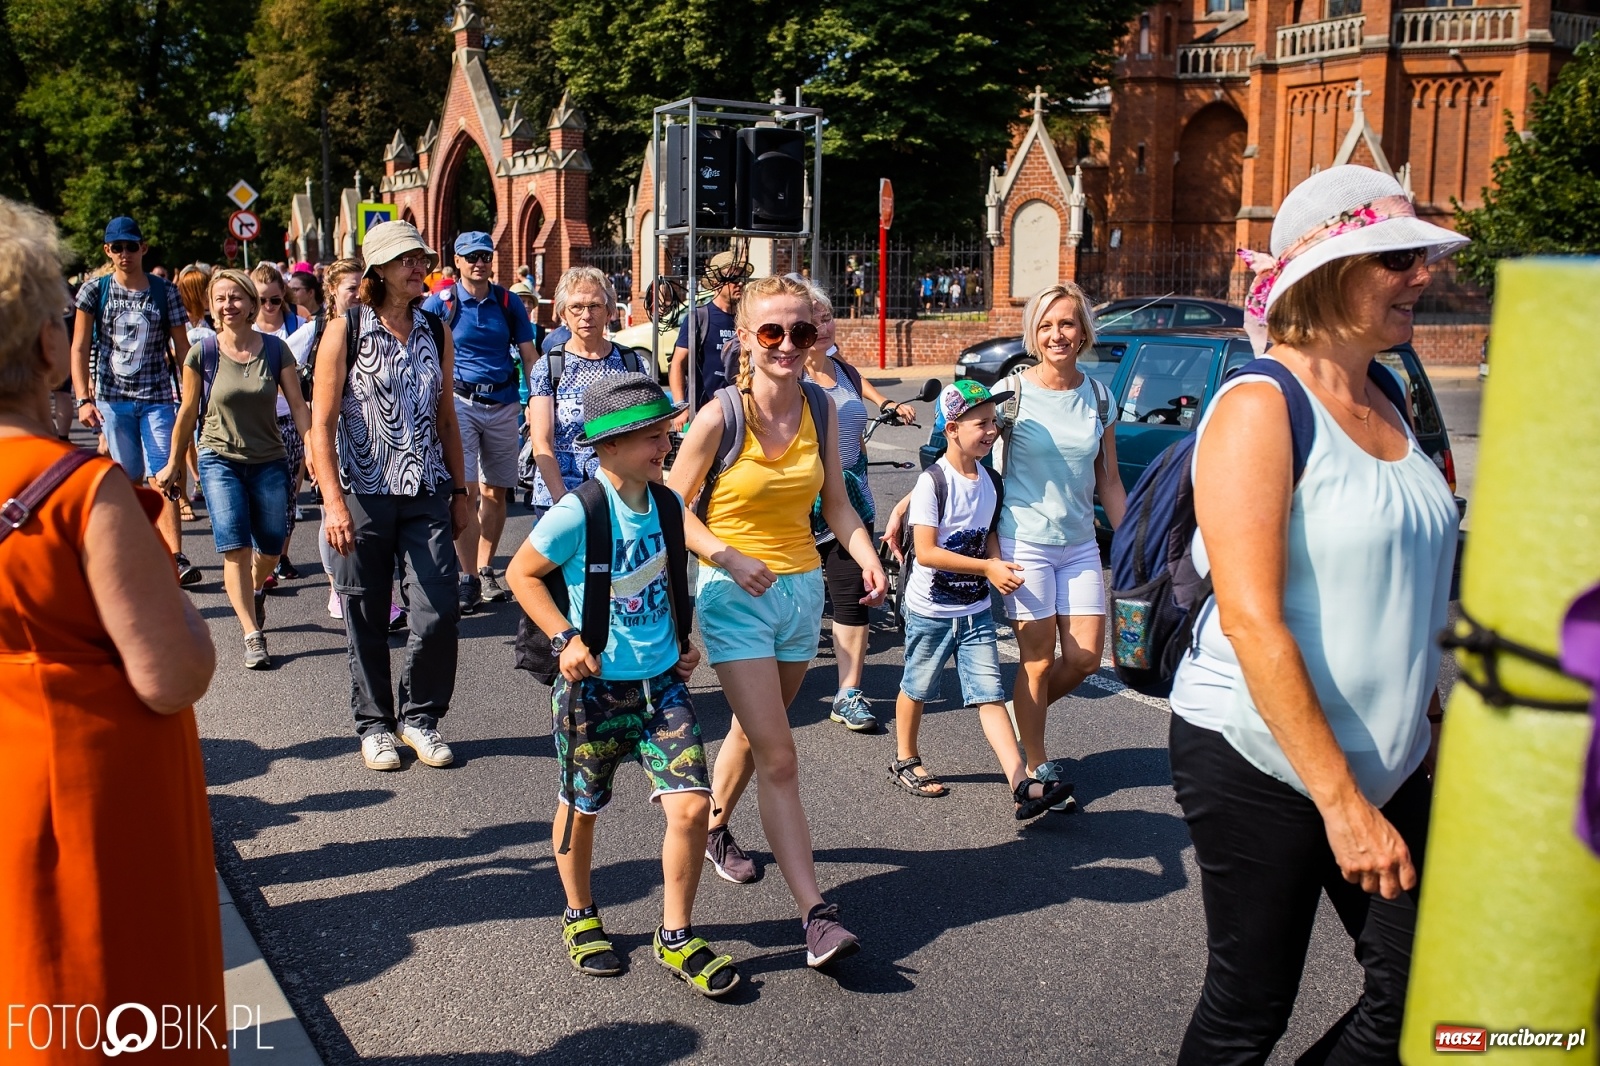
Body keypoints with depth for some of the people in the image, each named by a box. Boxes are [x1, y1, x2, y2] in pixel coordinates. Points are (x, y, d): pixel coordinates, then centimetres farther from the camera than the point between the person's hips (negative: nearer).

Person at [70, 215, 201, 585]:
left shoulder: (165, 292, 3)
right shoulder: (95, 291, 3)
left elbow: (182, 348, 5)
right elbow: (79, 349, 1)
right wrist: (83, 399, -9)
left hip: (157, 398, -1)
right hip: (112, 398, 1)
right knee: (130, 479, 8)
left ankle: (176, 557, -18)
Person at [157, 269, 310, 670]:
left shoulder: (275, 349, -4)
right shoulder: (202, 354, -5)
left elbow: (297, 404, -4)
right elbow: (188, 412, 4)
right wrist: (174, 464, 10)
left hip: (269, 461, 2)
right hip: (220, 460, -1)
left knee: (271, 545, 9)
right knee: (234, 547, -13)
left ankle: (255, 591, 44)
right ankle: (253, 636, -11)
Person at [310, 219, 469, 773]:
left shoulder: (436, 332, 9)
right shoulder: (346, 331, -3)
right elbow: (321, 423, -5)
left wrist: (459, 491, 12)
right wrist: (333, 502, -13)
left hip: (426, 495, 3)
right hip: (364, 495, -3)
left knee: (439, 613, -4)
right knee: (367, 620, 6)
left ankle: (419, 716, 16)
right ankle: (374, 723, 24)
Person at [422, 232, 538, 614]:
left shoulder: (508, 302, 8)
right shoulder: (442, 302, 0)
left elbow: (529, 356, 10)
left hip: (504, 404, 3)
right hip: (460, 402, -3)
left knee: (496, 493, 7)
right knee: (466, 491, -11)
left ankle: (486, 572, 19)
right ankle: (468, 578, -4)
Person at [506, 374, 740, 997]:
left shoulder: (666, 503, 1)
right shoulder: (578, 513, -17)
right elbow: (521, 573, -6)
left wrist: (684, 639, 11)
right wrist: (565, 637, -14)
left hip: (663, 682, 4)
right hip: (595, 687, -4)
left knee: (690, 805, -6)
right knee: (582, 807, 14)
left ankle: (675, 937, 14)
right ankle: (580, 918, 41)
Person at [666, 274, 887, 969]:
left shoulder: (820, 409, -1)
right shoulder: (719, 418, -14)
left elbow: (836, 502, 7)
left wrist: (869, 560, -9)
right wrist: (729, 558, -23)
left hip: (803, 590, 5)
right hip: (736, 597, -5)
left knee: (755, 729, 23)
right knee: (779, 758, -9)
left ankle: (716, 828, 50)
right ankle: (817, 914, -6)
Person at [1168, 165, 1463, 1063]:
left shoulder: (1389, 401, 9)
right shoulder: (1261, 406, -16)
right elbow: (1250, 619, -22)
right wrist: (1340, 801, -22)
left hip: (1386, 755, 8)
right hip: (1260, 758, -7)